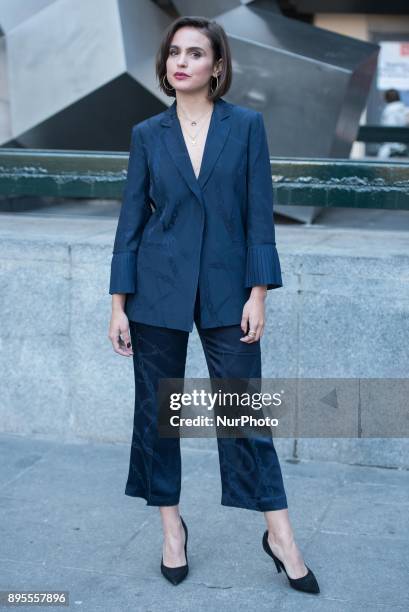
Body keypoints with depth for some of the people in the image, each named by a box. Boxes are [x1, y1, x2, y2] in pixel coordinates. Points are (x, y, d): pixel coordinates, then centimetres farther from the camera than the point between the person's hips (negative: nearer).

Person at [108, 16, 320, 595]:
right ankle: (171, 526, 26)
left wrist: (258, 294, -8)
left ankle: (280, 535, 13)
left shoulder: (247, 124, 0)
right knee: (156, 411, 8)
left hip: (226, 290, -2)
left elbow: (259, 213, -2)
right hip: (158, 289, 2)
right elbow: (131, 220, 4)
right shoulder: (148, 134, 4)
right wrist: (119, 304, 0)